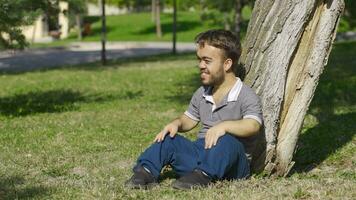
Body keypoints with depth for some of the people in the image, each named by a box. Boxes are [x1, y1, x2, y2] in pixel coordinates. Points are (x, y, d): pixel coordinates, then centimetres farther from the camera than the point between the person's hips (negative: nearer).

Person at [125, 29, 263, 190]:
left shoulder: (247, 97, -9)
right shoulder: (201, 94, 15)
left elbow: (253, 125, -27)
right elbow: (188, 119, 26)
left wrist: (224, 125, -43)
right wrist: (176, 124, 2)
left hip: (232, 163, -6)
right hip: (201, 152, 7)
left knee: (226, 141, -37)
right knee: (167, 138, -8)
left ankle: (204, 174, -50)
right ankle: (146, 171, -25)